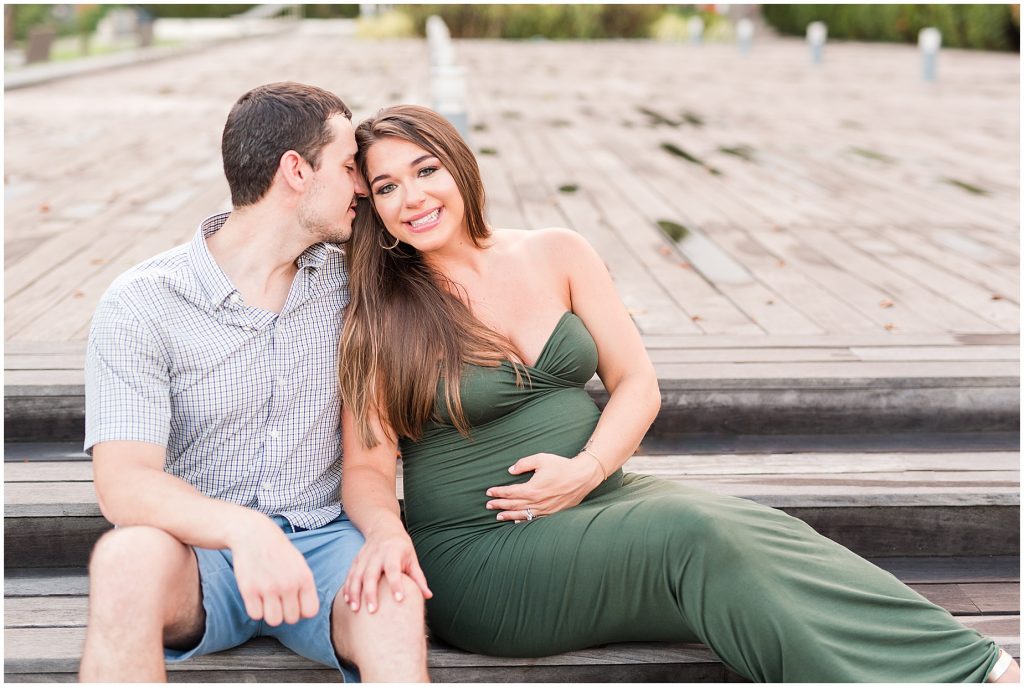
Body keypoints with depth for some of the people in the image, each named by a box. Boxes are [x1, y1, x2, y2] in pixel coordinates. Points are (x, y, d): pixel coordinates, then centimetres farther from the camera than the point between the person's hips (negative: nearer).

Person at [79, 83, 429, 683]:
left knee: (395, 602, -32)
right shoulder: (141, 304, -8)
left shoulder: (348, 281, 6)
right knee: (129, 557, -36)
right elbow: (123, 484, -20)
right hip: (201, 549, -2)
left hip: (323, 544, 2)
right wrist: (242, 528, -38)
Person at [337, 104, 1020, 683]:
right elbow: (368, 466, -4)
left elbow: (638, 382, 6)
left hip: (600, 495, 4)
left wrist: (586, 468, -11)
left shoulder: (555, 254, 6)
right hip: (483, 549, -4)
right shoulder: (377, 320, -2)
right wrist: (387, 532, -26)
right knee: (699, 534, -30)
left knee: (757, 528, -26)